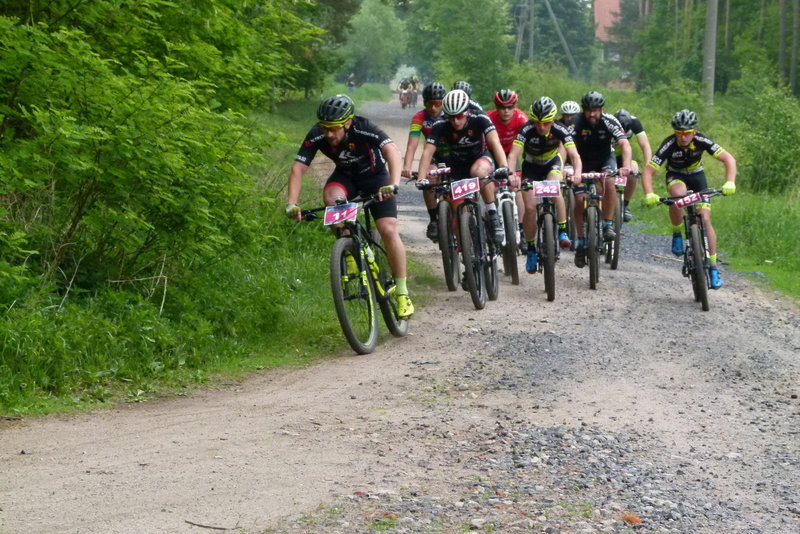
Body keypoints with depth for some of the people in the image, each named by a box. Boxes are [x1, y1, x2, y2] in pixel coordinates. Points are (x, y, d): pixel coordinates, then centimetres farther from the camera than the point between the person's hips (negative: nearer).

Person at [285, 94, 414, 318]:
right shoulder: (317, 136, -25)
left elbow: (392, 151, -44)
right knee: (331, 197, -33)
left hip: (375, 176, -2)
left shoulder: (364, 129, -33)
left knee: (388, 231, -16)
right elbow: (298, 168, -25)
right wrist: (292, 204, -37)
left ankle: (402, 293, -3)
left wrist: (393, 184, -60)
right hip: (346, 176, 2)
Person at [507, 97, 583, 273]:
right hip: (531, 166, 0)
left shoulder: (560, 130, -27)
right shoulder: (526, 130, -30)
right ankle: (531, 250, 5)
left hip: (552, 163, 0)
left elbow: (574, 155, -35)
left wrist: (577, 172, -55)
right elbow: (513, 155, -38)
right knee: (530, 207, -13)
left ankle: (563, 232, -25)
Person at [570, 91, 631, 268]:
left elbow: (624, 144, -34)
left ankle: (608, 226, -21)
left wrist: (626, 166, -53)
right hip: (583, 161, 1)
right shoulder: (577, 122, -24)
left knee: (608, 182, -32)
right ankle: (580, 242, 5)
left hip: (605, 159, -1)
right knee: (580, 199, -11)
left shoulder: (609, 121, -24)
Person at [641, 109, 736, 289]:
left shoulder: (701, 140, -27)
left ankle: (713, 267, -3)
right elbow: (648, 171, -32)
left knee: (705, 220, -11)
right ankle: (677, 234, -15)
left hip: (697, 176, 1)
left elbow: (728, 159, -30)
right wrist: (649, 195, -50)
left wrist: (730, 183, -47)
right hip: (676, 177, -1)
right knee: (678, 194, -38)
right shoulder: (669, 145, -30)